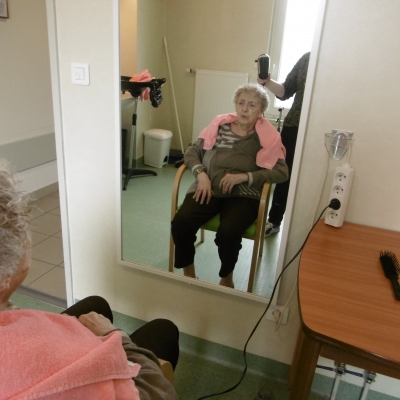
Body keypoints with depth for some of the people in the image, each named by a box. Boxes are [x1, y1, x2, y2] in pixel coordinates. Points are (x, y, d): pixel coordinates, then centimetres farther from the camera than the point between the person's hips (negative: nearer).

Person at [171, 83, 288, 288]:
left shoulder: (268, 137, 5)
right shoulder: (220, 125, 12)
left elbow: (281, 172, -5)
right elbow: (192, 152, 12)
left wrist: (244, 177, -15)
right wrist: (201, 174, -8)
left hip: (242, 196, -2)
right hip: (209, 189, 3)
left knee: (228, 232, -32)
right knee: (180, 222, -24)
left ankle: (226, 277, 1)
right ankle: (188, 272, 3)